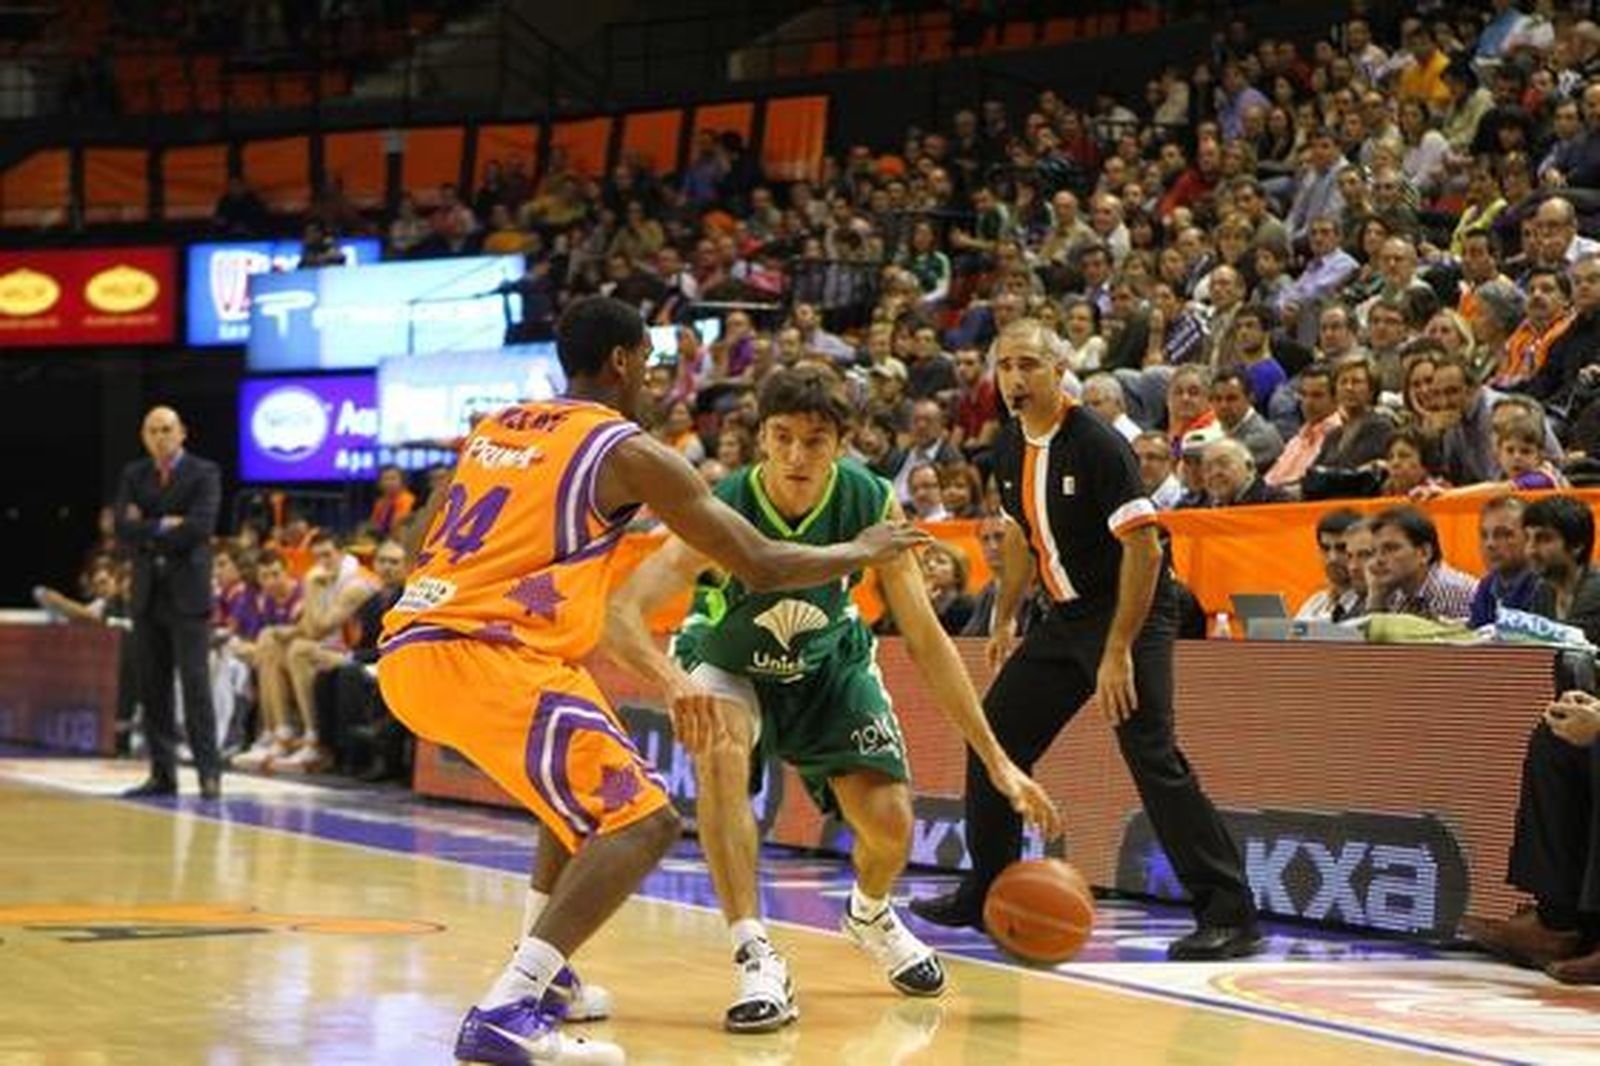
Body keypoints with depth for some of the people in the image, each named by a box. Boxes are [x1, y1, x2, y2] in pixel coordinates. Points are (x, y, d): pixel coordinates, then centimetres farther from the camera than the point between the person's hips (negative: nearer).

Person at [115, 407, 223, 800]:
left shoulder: (204, 473, -2)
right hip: (147, 594, 5)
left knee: (195, 682, -9)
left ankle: (209, 772, -8)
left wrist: (148, 533, -8)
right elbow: (123, 528, -2)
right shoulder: (133, 475, 12)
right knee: (152, 687, 6)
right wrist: (164, 526, -12)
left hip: (187, 594, -5)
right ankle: (162, 773, 11)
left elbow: (201, 527, -16)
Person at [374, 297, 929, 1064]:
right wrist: (865, 552, 20)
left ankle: (542, 974, 30)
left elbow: (422, 545, 28)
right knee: (642, 818, -7)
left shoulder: (495, 430, 21)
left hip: (406, 651, 9)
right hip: (481, 659, -9)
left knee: (589, 777, 30)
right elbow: (762, 568, 3)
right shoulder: (630, 452, 1)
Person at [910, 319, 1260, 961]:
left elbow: (1143, 549, -23)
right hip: (1067, 617, 9)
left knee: (1151, 755, -20)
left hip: (1131, 615, -9)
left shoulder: (1097, 445, -20)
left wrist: (1118, 652, -25)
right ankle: (985, 896, 26)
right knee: (995, 737, 11)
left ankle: (1230, 914, -20)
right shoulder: (1010, 448, 5)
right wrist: (1005, 620, 23)